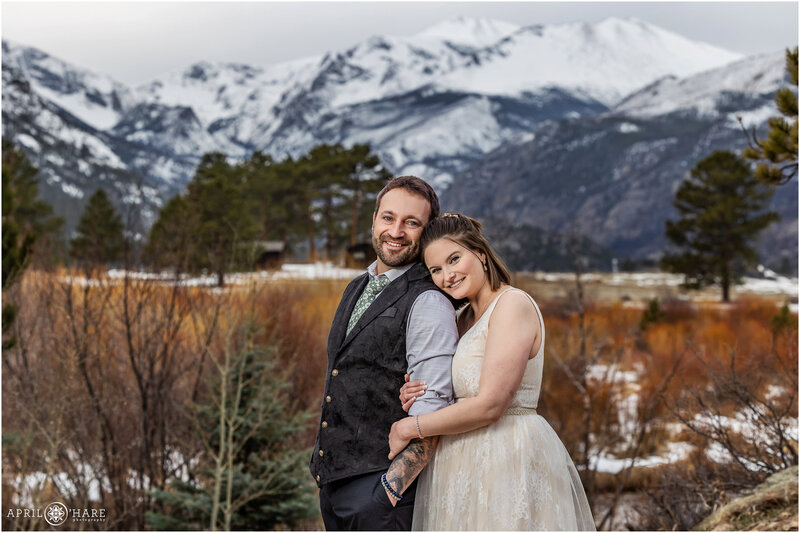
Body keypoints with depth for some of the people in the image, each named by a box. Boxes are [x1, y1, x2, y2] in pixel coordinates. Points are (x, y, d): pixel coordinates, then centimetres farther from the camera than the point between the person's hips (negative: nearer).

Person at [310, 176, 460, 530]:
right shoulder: (357, 289, 15)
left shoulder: (429, 304, -12)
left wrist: (389, 493, -22)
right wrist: (322, 473, 13)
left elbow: (433, 414, -18)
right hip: (332, 480, 8)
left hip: (383, 482, -8)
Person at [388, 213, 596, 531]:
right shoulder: (466, 317, 15)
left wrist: (409, 428, -10)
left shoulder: (513, 303, -13)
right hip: (467, 464, 9)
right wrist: (415, 398, -1)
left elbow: (490, 405, -20)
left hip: (509, 457, -9)